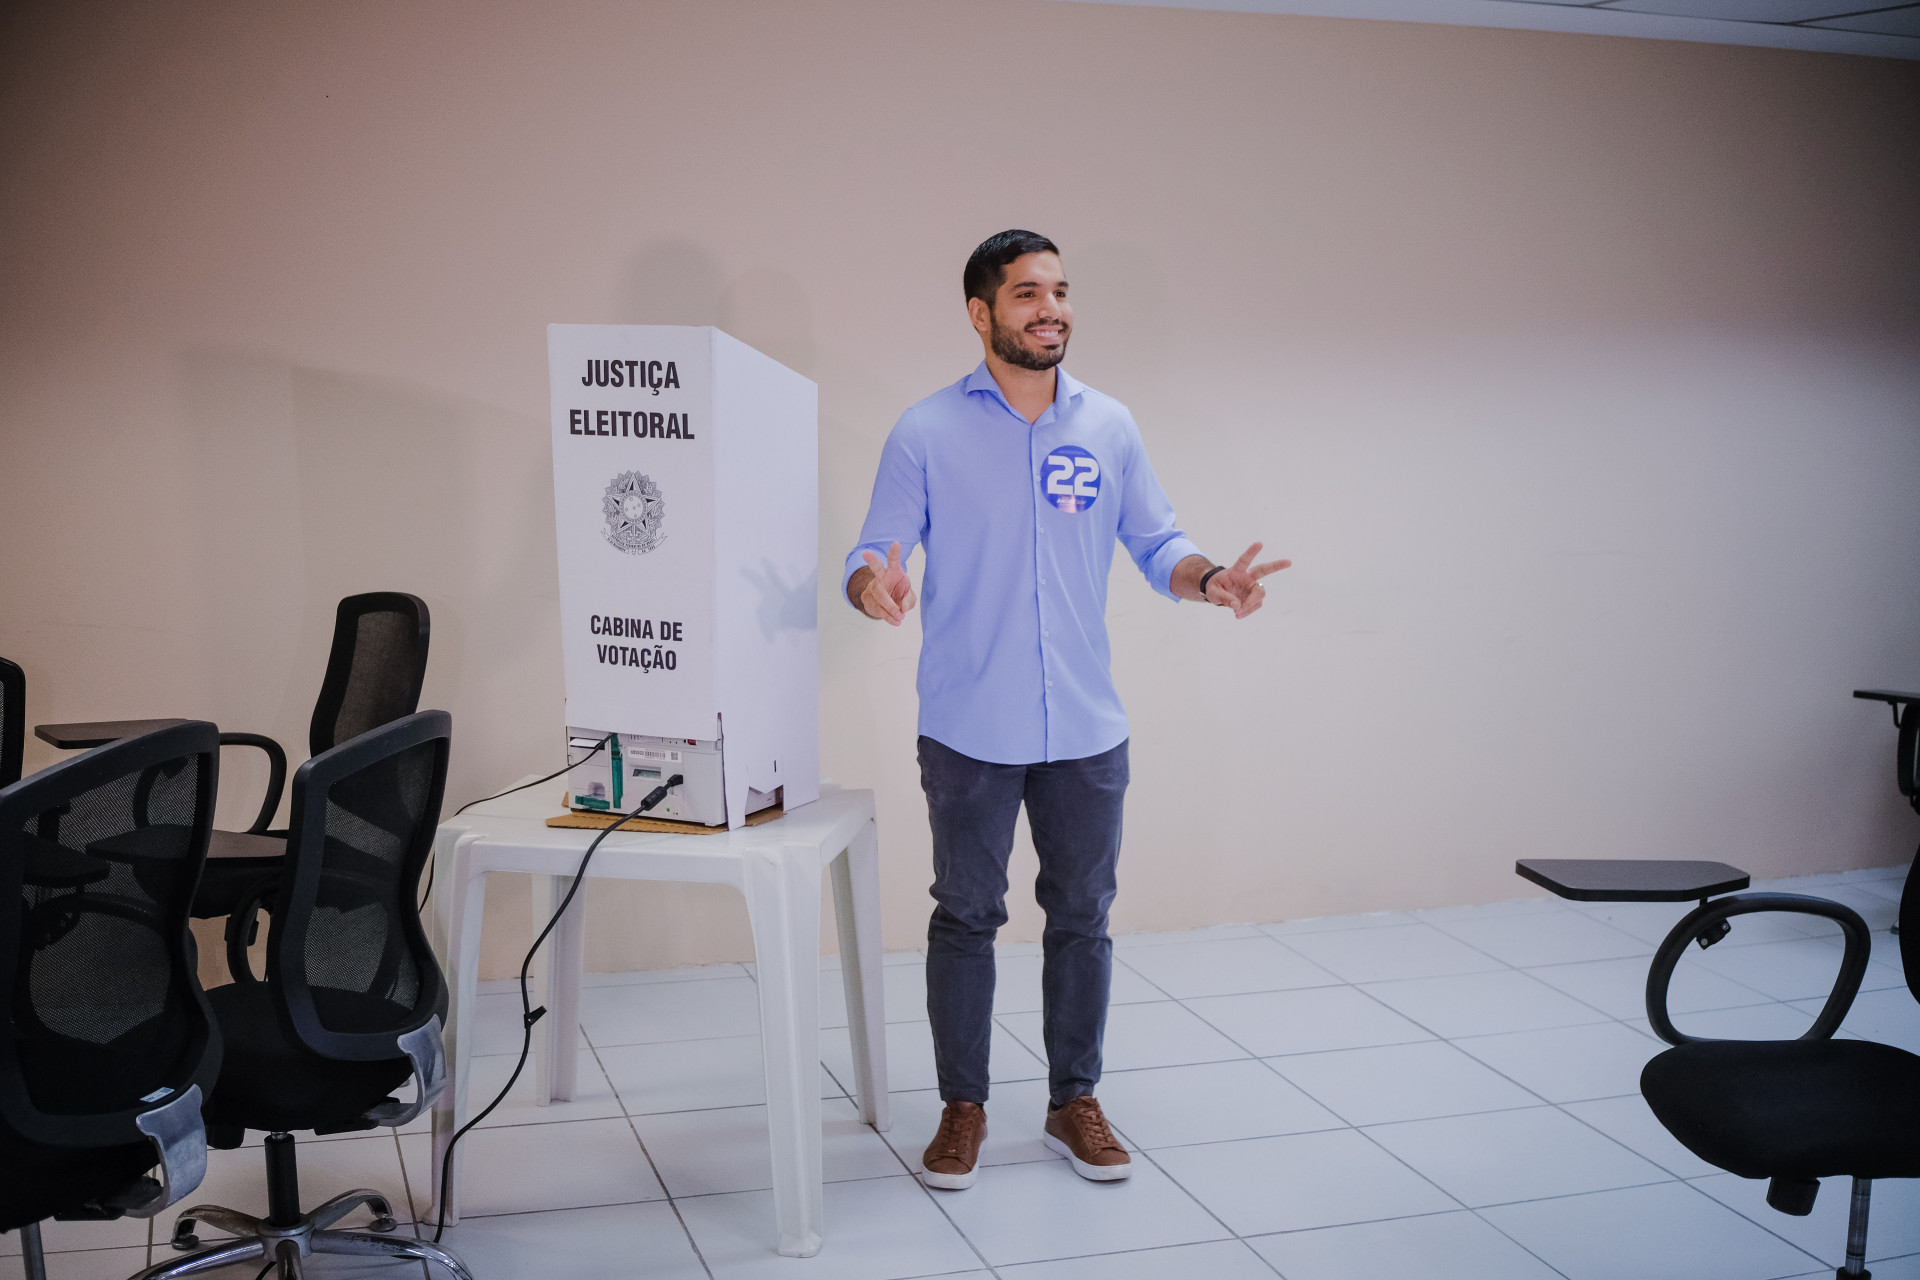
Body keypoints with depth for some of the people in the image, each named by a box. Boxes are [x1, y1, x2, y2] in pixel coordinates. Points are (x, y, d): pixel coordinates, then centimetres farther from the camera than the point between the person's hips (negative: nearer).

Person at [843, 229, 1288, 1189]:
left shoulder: (1109, 427, 6)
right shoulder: (926, 432, -3)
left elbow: (1155, 542, 8)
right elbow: (870, 555, -4)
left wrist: (1208, 578, -13)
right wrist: (873, 586, -29)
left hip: (1086, 730, 3)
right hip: (968, 731, -2)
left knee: (1081, 918, 11)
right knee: (966, 919, 8)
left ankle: (1074, 1102, 25)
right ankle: (962, 1108, 22)